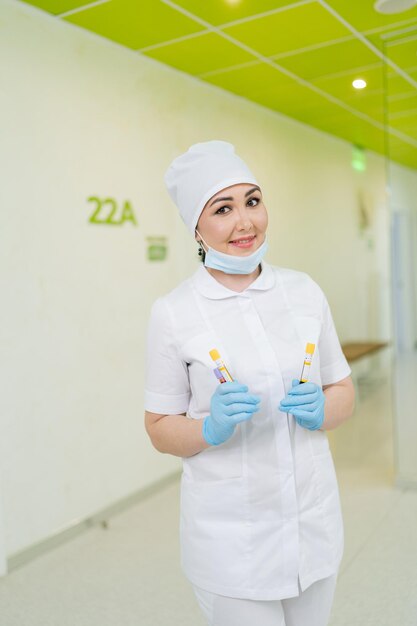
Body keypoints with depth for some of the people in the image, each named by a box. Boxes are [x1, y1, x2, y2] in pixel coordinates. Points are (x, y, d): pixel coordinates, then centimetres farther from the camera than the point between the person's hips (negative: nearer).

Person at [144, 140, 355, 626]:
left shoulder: (304, 290, -3)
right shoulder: (173, 313, -13)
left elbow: (343, 391, 6)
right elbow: (160, 429, -4)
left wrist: (319, 412, -15)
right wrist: (212, 427, -23)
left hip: (314, 518, 4)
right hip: (231, 536, -3)